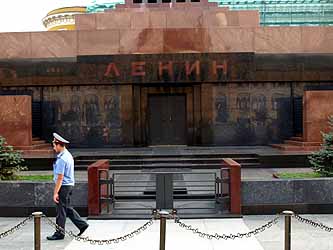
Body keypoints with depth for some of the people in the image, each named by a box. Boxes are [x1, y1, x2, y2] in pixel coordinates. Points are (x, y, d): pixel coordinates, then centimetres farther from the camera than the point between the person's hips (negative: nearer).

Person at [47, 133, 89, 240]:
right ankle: (82, 224, 18)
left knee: (61, 210, 1)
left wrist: (55, 192, -19)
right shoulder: (68, 155, 10)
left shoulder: (61, 159, -20)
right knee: (67, 208, 18)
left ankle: (59, 233, 12)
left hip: (63, 186, -9)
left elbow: (60, 177, -22)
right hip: (69, 185, 9)